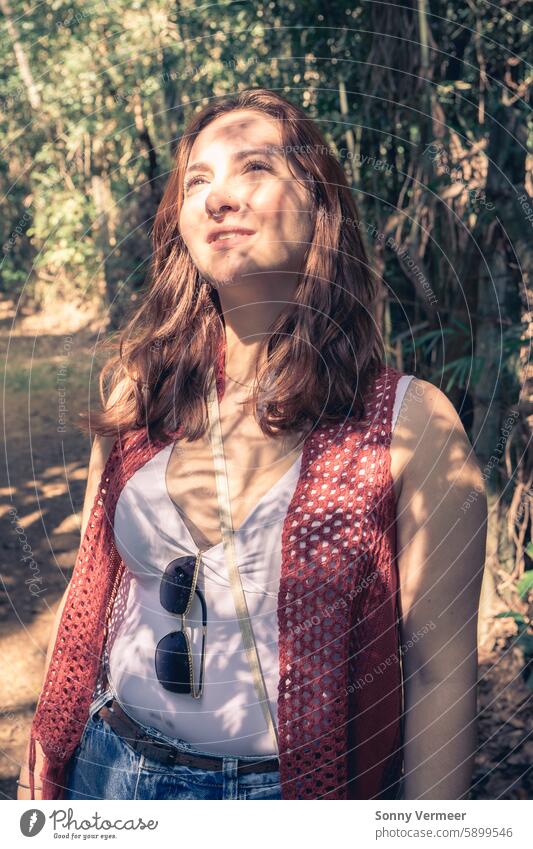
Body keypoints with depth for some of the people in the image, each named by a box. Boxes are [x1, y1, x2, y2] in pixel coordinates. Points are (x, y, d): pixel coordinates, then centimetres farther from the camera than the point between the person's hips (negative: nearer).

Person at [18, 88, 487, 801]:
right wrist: (38, 774, 7)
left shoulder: (411, 423, -15)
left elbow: (440, 672, -12)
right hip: (110, 772, 3)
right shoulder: (138, 401, -3)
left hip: (303, 793, -3)